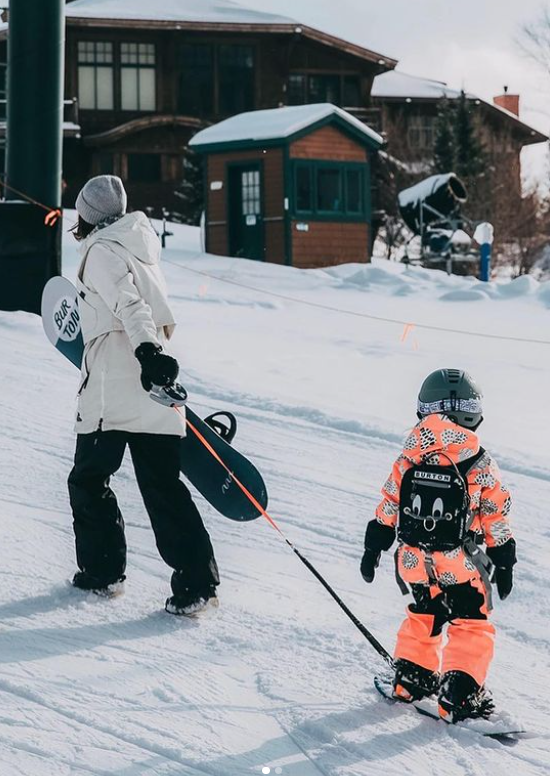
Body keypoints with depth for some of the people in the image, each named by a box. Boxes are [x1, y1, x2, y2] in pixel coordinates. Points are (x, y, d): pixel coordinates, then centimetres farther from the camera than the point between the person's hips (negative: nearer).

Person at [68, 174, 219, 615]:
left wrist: (147, 350, -36)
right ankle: (196, 579, -6)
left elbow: (128, 304, -23)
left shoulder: (101, 252, -6)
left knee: (88, 480, 11)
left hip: (110, 393, -7)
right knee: (163, 485, 3)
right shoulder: (140, 246, 18)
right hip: (153, 399, 7)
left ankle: (103, 570, 17)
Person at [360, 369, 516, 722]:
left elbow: (388, 507, 3)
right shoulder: (480, 464, -11)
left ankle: (412, 676, 30)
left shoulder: (410, 457, -3)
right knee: (471, 625, 8)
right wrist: (504, 563, 7)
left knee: (424, 615, 26)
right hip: (460, 564, -4)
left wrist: (373, 548, 13)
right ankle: (460, 693, -3)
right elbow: (496, 519, -4)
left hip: (415, 560, 4)